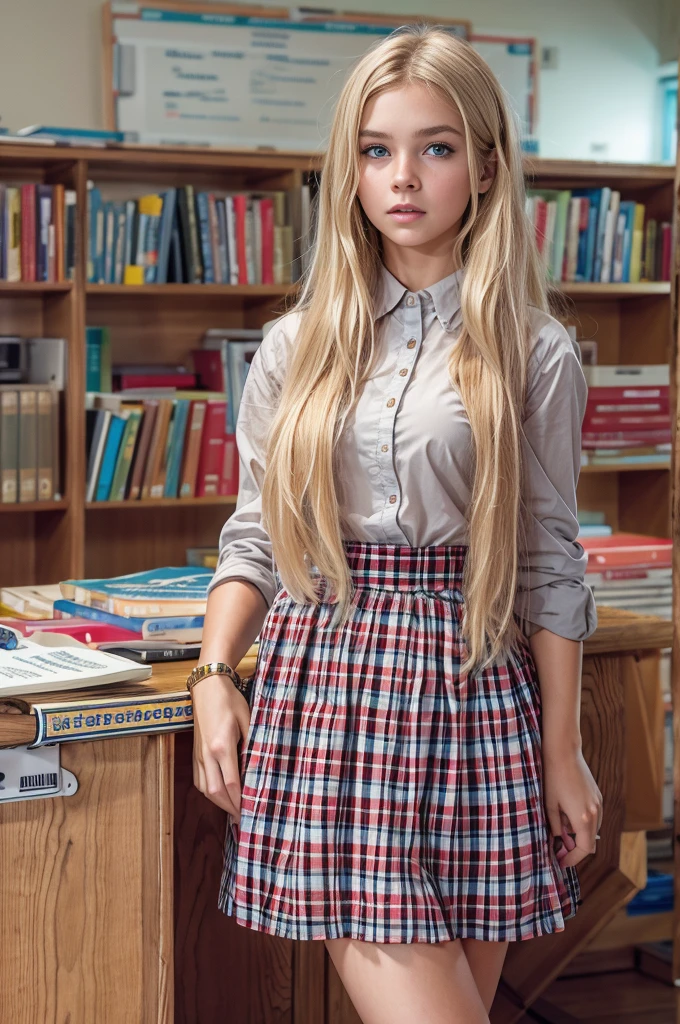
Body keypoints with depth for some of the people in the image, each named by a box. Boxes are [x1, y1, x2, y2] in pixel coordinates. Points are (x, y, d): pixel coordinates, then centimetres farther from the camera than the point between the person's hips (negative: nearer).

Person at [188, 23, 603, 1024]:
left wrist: (562, 751, 3)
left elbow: (549, 562, 4)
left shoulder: (535, 355, 2)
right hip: (326, 674, 1)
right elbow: (254, 536, 11)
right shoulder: (297, 347, 8)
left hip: (471, 688, 0)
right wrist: (214, 678, -3)